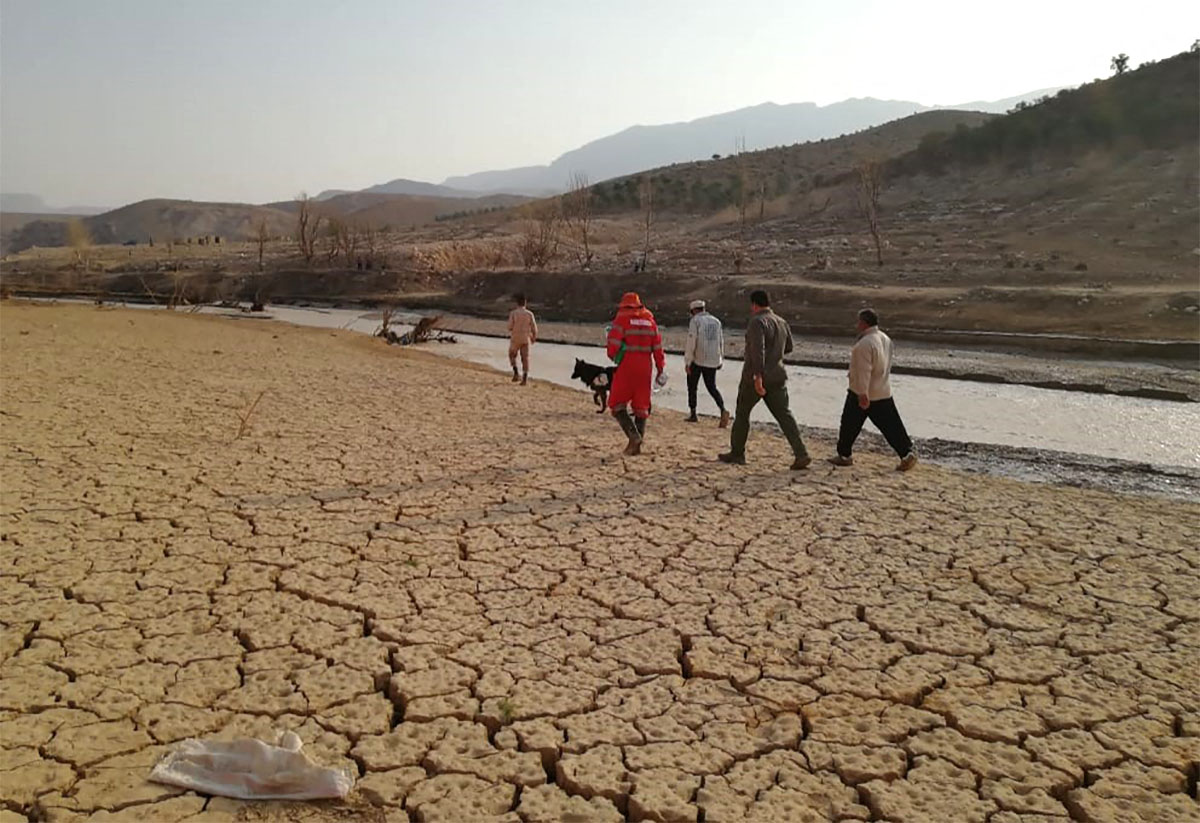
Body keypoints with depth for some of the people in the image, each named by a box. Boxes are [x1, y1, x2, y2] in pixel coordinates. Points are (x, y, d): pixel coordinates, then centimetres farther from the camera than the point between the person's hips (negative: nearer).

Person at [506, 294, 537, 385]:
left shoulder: (513, 313, -7)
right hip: (526, 339, 2)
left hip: (515, 338, -2)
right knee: (525, 358, 5)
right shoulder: (529, 314, -1)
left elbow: (510, 327, -10)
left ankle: (516, 373, 2)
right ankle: (525, 378, 0)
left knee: (512, 355, 18)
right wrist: (534, 337, 15)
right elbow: (534, 328, -1)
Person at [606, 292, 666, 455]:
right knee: (641, 406, 11)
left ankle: (633, 435, -16)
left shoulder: (622, 319, -5)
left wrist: (613, 356, 10)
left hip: (626, 367, -5)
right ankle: (637, 444, 11)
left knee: (618, 404, 2)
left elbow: (613, 344, -11)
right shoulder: (649, 320, 10)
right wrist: (660, 368, 14)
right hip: (644, 367, 5)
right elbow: (657, 346, 9)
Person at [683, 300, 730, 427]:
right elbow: (721, 342, 13)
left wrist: (687, 362, -10)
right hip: (713, 361, 5)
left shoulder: (695, 321, -7)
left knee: (692, 386, 12)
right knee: (712, 387, 12)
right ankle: (723, 410, -11)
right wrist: (719, 359, 24)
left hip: (698, 360, -5)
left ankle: (693, 414, 14)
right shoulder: (716, 321, 10)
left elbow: (691, 342, -13)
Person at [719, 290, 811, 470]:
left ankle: (736, 453, 19)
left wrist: (758, 376, -29)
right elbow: (788, 347, 24)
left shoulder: (757, 322, -13)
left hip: (755, 378, -6)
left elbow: (758, 349, -25)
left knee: (742, 413, 10)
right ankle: (801, 454, -8)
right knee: (784, 414, 3)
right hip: (777, 377, 6)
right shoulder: (782, 322, 11)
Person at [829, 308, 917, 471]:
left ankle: (844, 455, 19)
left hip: (861, 394, -8)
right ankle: (907, 454, 4)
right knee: (891, 426, 8)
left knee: (849, 424, 9)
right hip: (883, 392, 8)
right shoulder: (886, 339, 7)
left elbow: (864, 371, -25)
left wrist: (863, 394, -25)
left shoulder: (865, 344, -21)